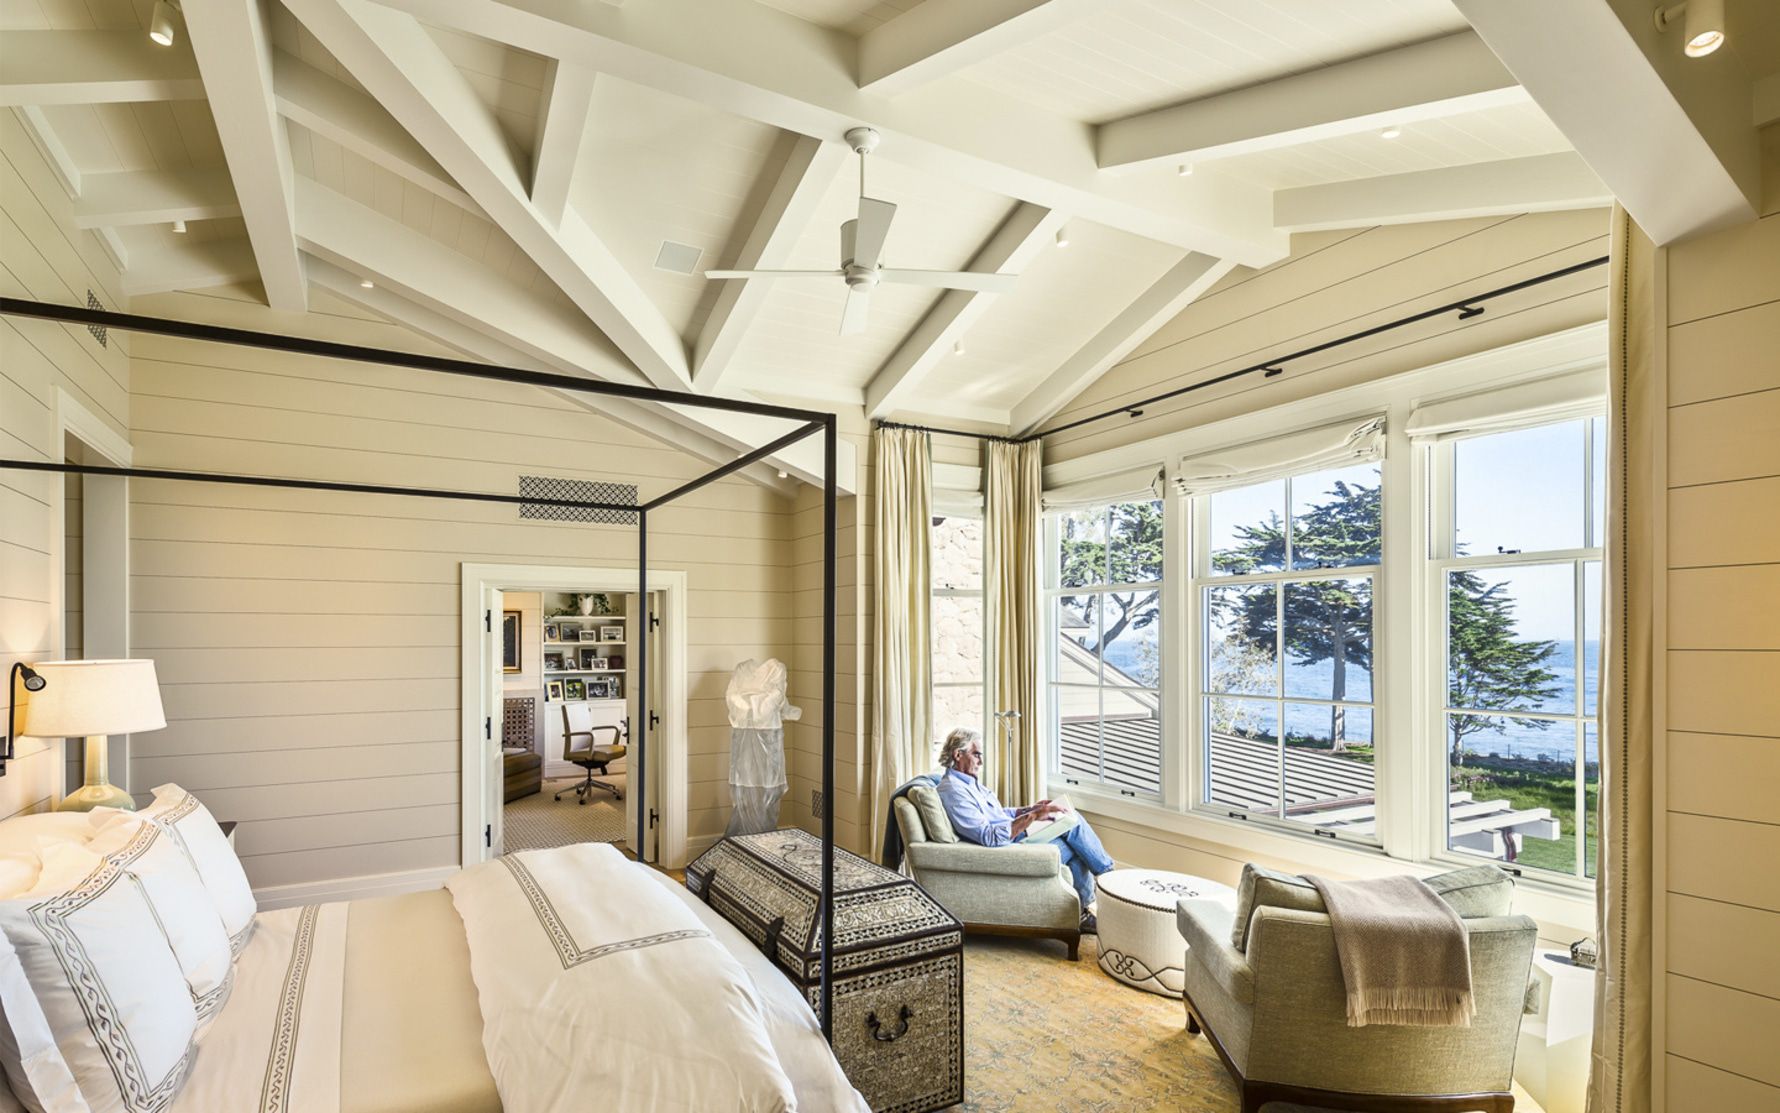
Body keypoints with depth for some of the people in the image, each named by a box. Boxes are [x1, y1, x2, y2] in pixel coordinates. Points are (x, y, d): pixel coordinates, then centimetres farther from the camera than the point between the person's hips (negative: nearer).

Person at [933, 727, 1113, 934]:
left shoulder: (968, 782, 11)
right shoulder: (953, 791, -23)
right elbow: (990, 837, -29)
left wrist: (1030, 808, 5)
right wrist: (1033, 817, -31)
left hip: (1013, 836, 10)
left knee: (1072, 821, 0)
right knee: (1073, 845, -10)